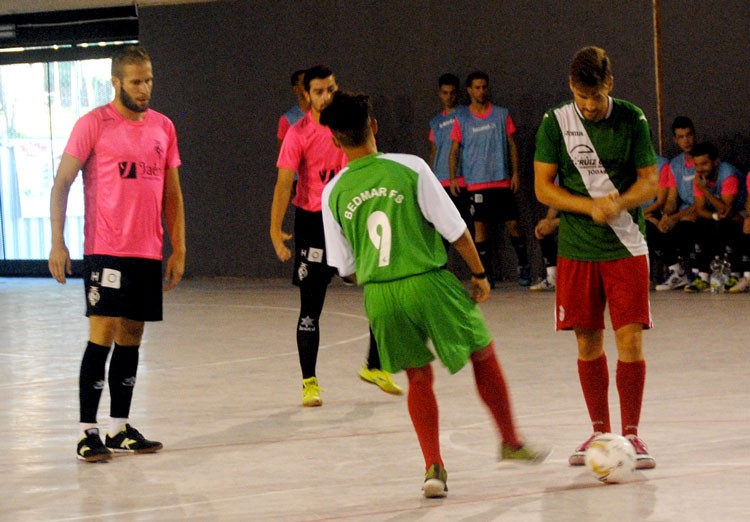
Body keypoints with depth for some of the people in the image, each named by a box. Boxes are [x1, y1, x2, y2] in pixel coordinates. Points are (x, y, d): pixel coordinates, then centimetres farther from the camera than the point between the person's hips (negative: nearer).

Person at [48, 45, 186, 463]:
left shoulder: (163, 127, 11)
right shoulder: (94, 124, -5)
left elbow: (172, 192, 17)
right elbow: (61, 184, -3)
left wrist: (178, 248, 12)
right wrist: (57, 243, -10)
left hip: (148, 251, 5)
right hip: (105, 250, -5)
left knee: (131, 337, 9)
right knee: (103, 333, -9)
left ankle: (120, 428, 17)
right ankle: (88, 432, -5)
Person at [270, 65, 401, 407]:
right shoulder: (299, 134, -11)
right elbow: (284, 183, -15)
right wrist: (276, 230, -22)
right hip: (313, 221, -4)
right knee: (311, 307, -1)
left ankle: (374, 367, 21)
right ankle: (309, 382, 7)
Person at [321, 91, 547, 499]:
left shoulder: (333, 193, 0)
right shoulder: (408, 168, -9)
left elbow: (345, 266, 8)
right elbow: (455, 229, -6)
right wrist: (479, 273, 6)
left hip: (378, 296, 3)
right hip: (428, 282, -2)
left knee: (418, 377, 18)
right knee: (483, 354, 19)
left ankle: (433, 468, 8)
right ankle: (510, 443, 29)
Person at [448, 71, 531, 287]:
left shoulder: (502, 115, 5)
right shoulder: (462, 119, 3)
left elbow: (512, 145, 9)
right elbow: (454, 150, 6)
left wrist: (515, 173, 1)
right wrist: (452, 177, -4)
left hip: (502, 180, 0)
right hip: (476, 183, 0)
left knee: (513, 224, -1)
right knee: (480, 226, -1)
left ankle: (523, 266, 14)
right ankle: (486, 273, 5)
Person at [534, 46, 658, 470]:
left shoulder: (632, 120, -3)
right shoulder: (556, 123, -2)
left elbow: (651, 181, 0)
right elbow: (543, 188, -1)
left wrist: (618, 203, -19)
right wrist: (591, 206, -16)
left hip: (626, 247, -1)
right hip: (577, 248, 1)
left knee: (630, 339, -7)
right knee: (588, 342, 6)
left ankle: (631, 432, 4)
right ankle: (600, 431, 19)